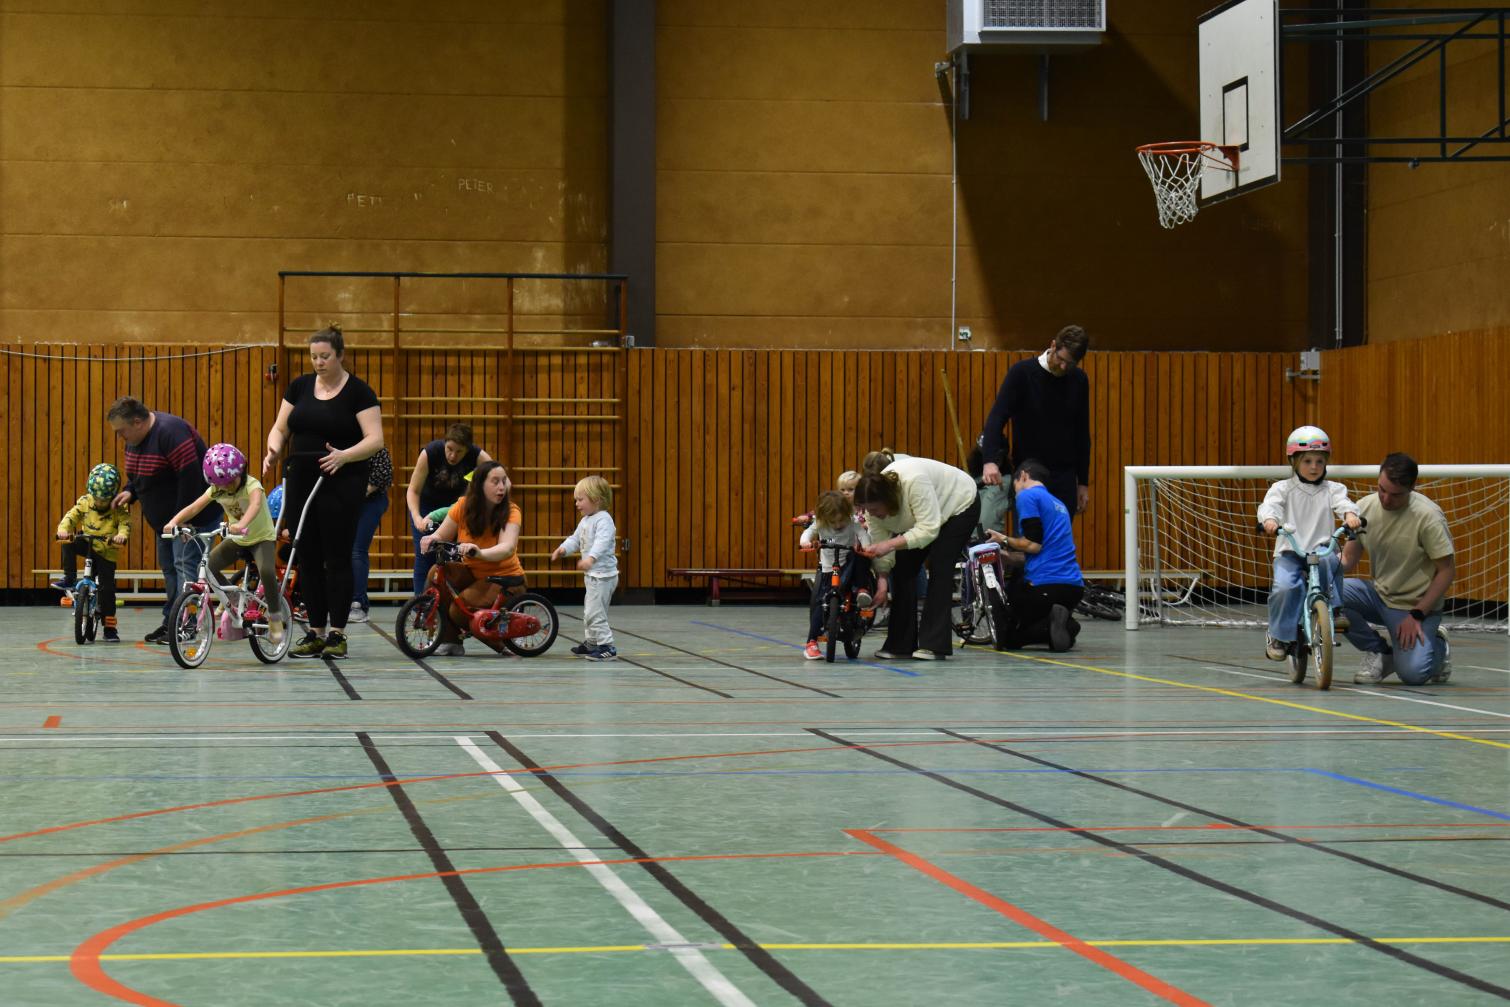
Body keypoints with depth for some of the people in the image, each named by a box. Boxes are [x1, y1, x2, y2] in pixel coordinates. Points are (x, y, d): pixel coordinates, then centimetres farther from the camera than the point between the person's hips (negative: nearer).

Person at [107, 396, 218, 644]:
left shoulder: (170, 432, -24)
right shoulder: (136, 438, 6)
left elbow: (190, 477, -27)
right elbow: (140, 474, 22)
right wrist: (129, 491, 0)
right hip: (166, 518, 10)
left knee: (185, 566, -15)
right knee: (168, 567, 10)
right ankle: (170, 622, 17)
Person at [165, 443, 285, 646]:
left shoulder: (251, 485, -25)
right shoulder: (216, 490, -9)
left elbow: (255, 504, -47)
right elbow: (194, 508, -17)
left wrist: (242, 524, -67)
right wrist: (174, 521, -37)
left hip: (261, 538, -5)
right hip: (236, 540, 5)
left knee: (266, 572, -33)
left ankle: (275, 619, -14)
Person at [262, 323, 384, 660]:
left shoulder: (358, 392, -5)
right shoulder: (300, 386, 9)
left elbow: (375, 439, -11)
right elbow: (280, 428, 11)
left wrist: (344, 455, -28)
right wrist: (273, 449, -11)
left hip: (340, 484, -5)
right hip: (301, 481, 5)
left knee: (337, 557, -3)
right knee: (307, 558, 6)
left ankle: (337, 634, 2)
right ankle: (315, 633, 12)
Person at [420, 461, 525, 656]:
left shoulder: (511, 512, -17)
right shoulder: (464, 506, -7)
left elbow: (507, 548, -34)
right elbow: (441, 535, -6)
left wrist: (480, 553, -55)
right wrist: (431, 540, -32)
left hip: (505, 579, -5)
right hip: (472, 573, 5)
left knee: (458, 610, -25)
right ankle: (449, 641, -13)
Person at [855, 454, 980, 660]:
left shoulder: (914, 482, -42)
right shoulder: (874, 502, -20)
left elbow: (929, 529, -43)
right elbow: (880, 546, -14)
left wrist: (891, 544, -47)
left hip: (960, 505, -7)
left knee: (938, 570, -18)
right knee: (903, 568, -4)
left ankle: (934, 645, -17)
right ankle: (900, 644, 1)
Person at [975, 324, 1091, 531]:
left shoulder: (1078, 381, 2)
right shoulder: (1022, 372, -10)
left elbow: (1082, 434, 11)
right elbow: (997, 418, -19)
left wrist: (1083, 482, 10)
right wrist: (989, 460, -35)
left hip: (1064, 478, 3)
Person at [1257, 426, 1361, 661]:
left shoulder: (1332, 489, 7)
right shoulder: (1284, 488, 4)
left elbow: (1343, 502, -12)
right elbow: (1270, 504, -13)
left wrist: (1350, 514, -37)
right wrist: (1269, 519, -37)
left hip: (1321, 548, 1)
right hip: (1289, 552, -1)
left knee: (1330, 561, -35)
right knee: (1285, 586, -26)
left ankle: (1334, 610, -17)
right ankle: (1279, 636, -5)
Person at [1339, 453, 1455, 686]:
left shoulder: (1428, 516, -19)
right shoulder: (1364, 507, -6)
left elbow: (1447, 570, -13)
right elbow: (1348, 559, 4)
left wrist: (1416, 615, -17)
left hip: (1414, 605, -4)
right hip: (1379, 594, 4)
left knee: (1412, 673, -24)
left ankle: (1437, 647, 16)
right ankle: (1377, 652, 0)